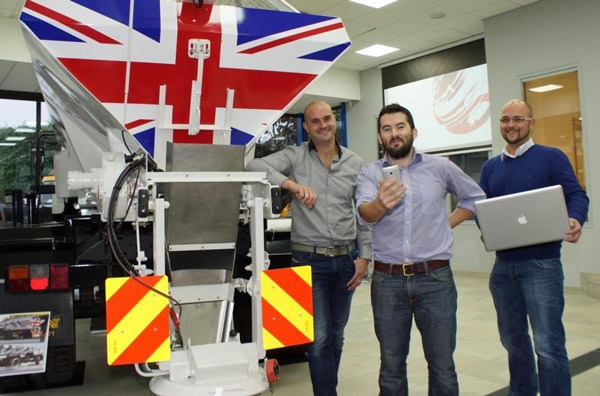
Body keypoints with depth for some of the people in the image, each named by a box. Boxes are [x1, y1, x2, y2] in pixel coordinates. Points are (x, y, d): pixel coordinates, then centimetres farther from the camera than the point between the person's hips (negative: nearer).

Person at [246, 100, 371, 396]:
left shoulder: (354, 163, 7)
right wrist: (293, 184, -27)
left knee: (336, 334, 16)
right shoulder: (295, 156, -2)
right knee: (319, 337, -1)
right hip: (310, 259, -3)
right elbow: (254, 166, -16)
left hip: (346, 258, 4)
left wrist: (364, 256, 3)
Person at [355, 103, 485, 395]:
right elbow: (364, 215, -18)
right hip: (387, 281, 0)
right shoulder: (369, 173, 1)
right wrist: (381, 204, -40)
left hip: (435, 278, 0)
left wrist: (447, 224, 6)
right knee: (391, 366, 13)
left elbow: (474, 197, 18)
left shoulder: (440, 167, 4)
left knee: (442, 366, 9)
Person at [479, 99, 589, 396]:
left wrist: (575, 220, -28)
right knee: (512, 339, 17)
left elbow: (576, 195, -7)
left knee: (548, 345, -6)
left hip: (541, 263, -5)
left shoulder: (551, 157, -1)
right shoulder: (491, 167, 13)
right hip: (503, 264, 5)